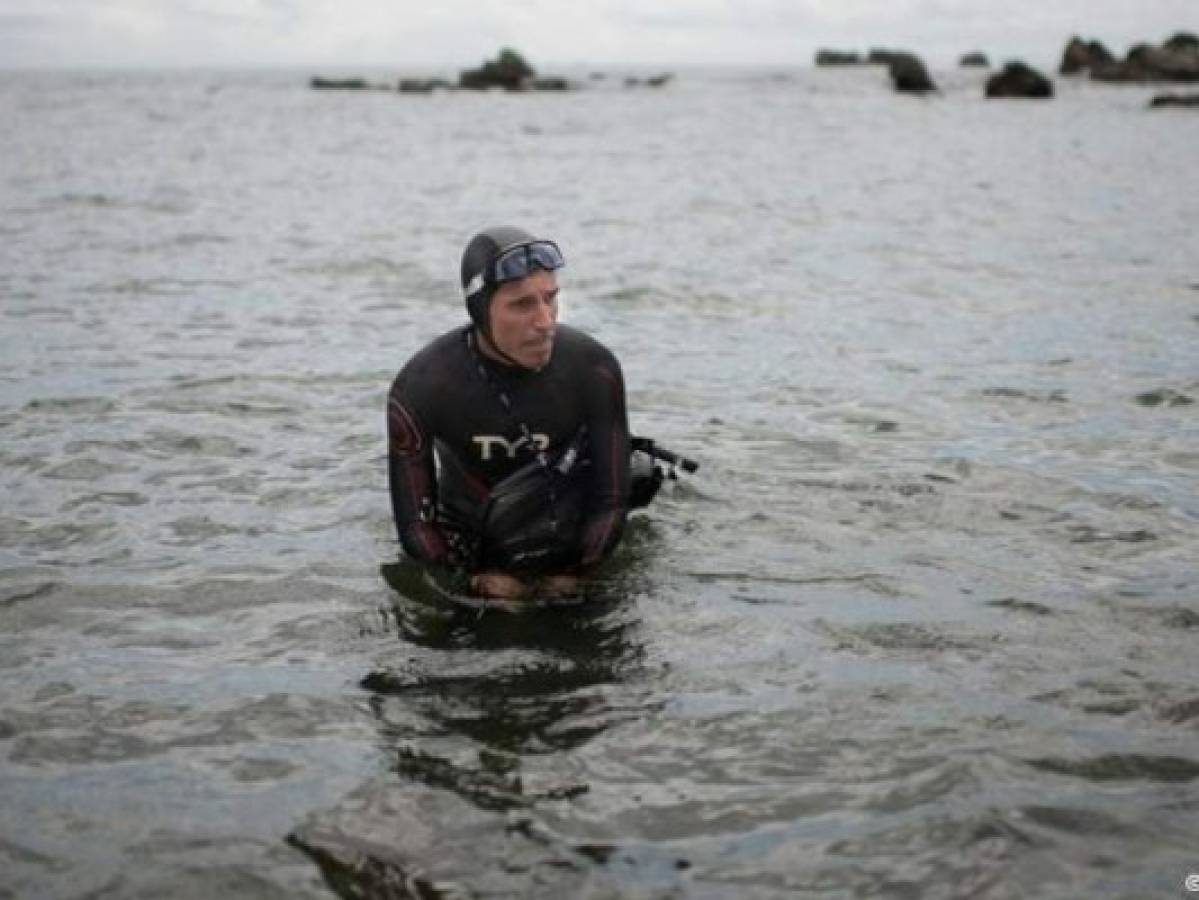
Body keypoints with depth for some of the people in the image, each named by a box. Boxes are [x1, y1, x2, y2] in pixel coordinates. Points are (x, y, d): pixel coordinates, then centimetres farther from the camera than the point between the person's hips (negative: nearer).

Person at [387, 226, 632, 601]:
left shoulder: (594, 369, -23)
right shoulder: (419, 388, -25)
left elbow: (611, 501, -13)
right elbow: (415, 523, -17)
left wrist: (572, 575, -14)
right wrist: (477, 584, -20)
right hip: (465, 553, 0)